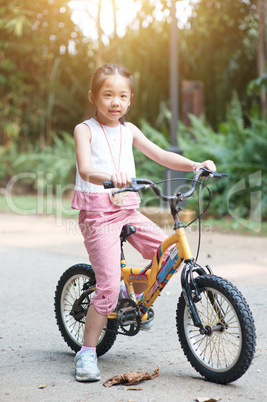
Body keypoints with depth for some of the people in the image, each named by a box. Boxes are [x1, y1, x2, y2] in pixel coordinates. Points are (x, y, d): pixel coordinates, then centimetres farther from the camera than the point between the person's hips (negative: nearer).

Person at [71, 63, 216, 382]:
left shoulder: (129, 130, 11)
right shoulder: (84, 130, -5)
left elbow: (161, 156, 7)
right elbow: (85, 169, -22)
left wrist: (195, 165, -8)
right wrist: (110, 177, -43)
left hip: (128, 210, 6)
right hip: (97, 214, -6)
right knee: (109, 285, -14)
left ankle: (133, 296, 21)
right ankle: (86, 353, 1)